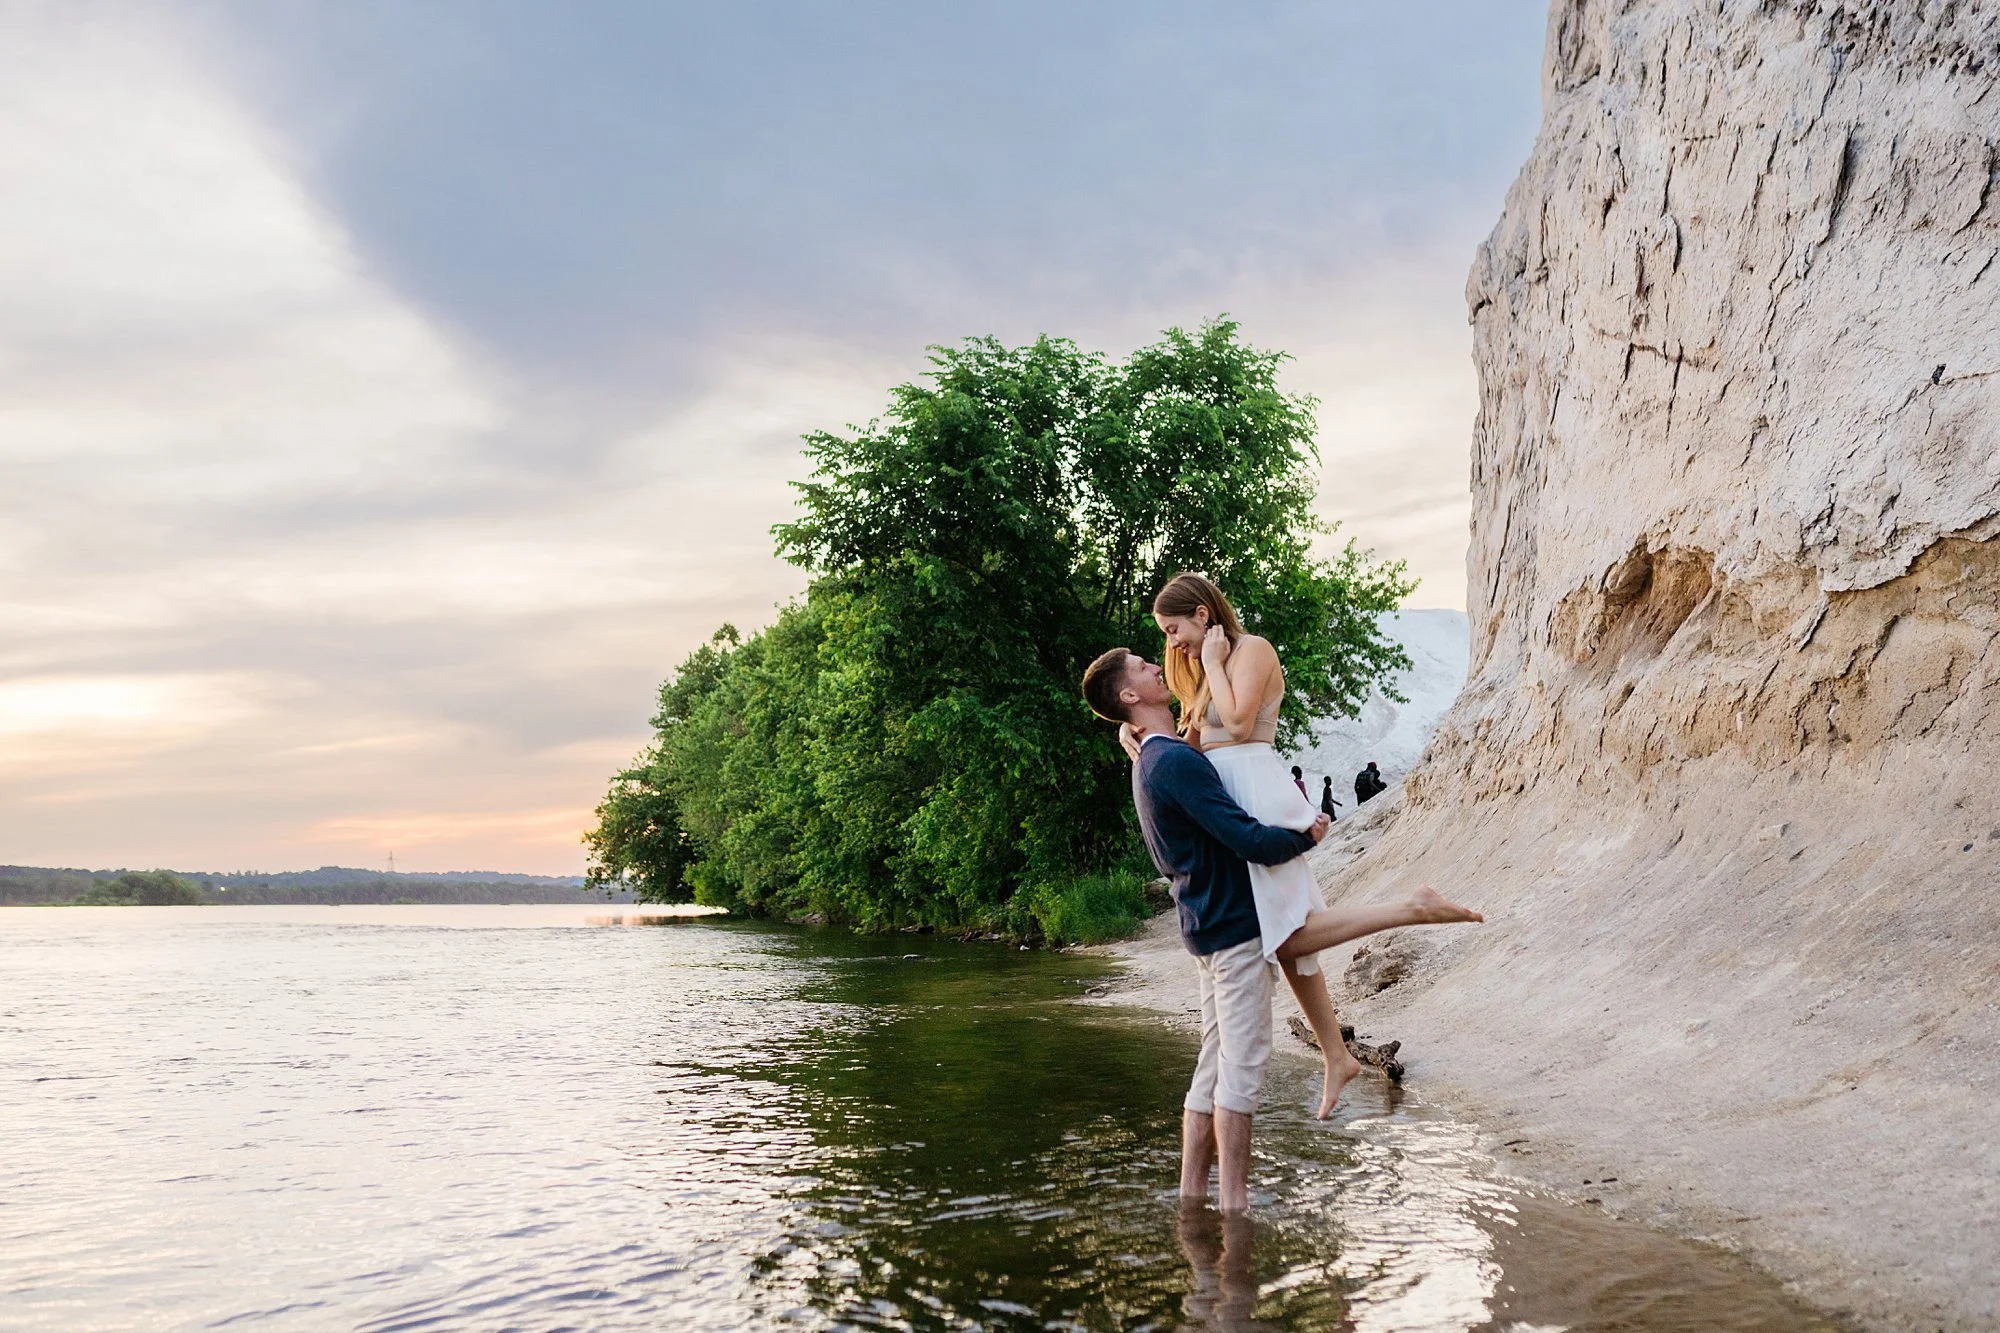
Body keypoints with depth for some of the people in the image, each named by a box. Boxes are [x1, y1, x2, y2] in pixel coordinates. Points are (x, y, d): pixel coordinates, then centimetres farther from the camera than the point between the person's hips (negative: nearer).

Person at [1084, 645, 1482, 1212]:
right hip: (1233, 925, -10)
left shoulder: (1154, 761, 15)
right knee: (1242, 1062, -5)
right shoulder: (1176, 761, -19)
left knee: (1215, 1064, 12)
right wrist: (1309, 834, -5)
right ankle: (1234, 1201, -1)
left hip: (1208, 926, 10)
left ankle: (1191, 1193, 16)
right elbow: (1249, 841, -21)